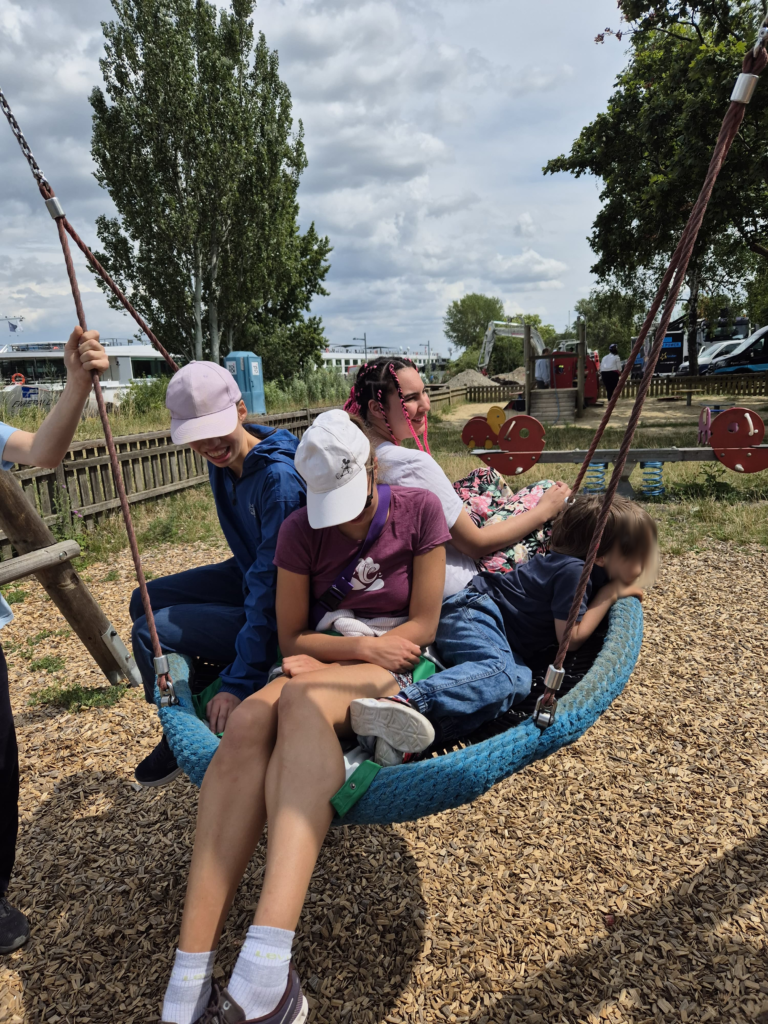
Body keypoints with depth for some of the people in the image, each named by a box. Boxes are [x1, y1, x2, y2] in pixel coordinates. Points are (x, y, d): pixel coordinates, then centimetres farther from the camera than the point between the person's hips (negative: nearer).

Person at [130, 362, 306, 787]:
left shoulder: (280, 479, -30)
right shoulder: (222, 459, -5)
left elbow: (271, 585, -31)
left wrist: (240, 683, -30)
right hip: (245, 574, 9)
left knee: (152, 633, -16)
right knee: (145, 600, 13)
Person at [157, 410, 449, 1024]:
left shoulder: (419, 509, -2)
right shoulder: (300, 531, 4)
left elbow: (423, 625, -3)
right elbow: (292, 638, 6)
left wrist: (326, 658, -7)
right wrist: (360, 646, -10)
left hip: (397, 670, -2)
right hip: (321, 668, 3)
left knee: (304, 697, -38)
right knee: (248, 721, -34)